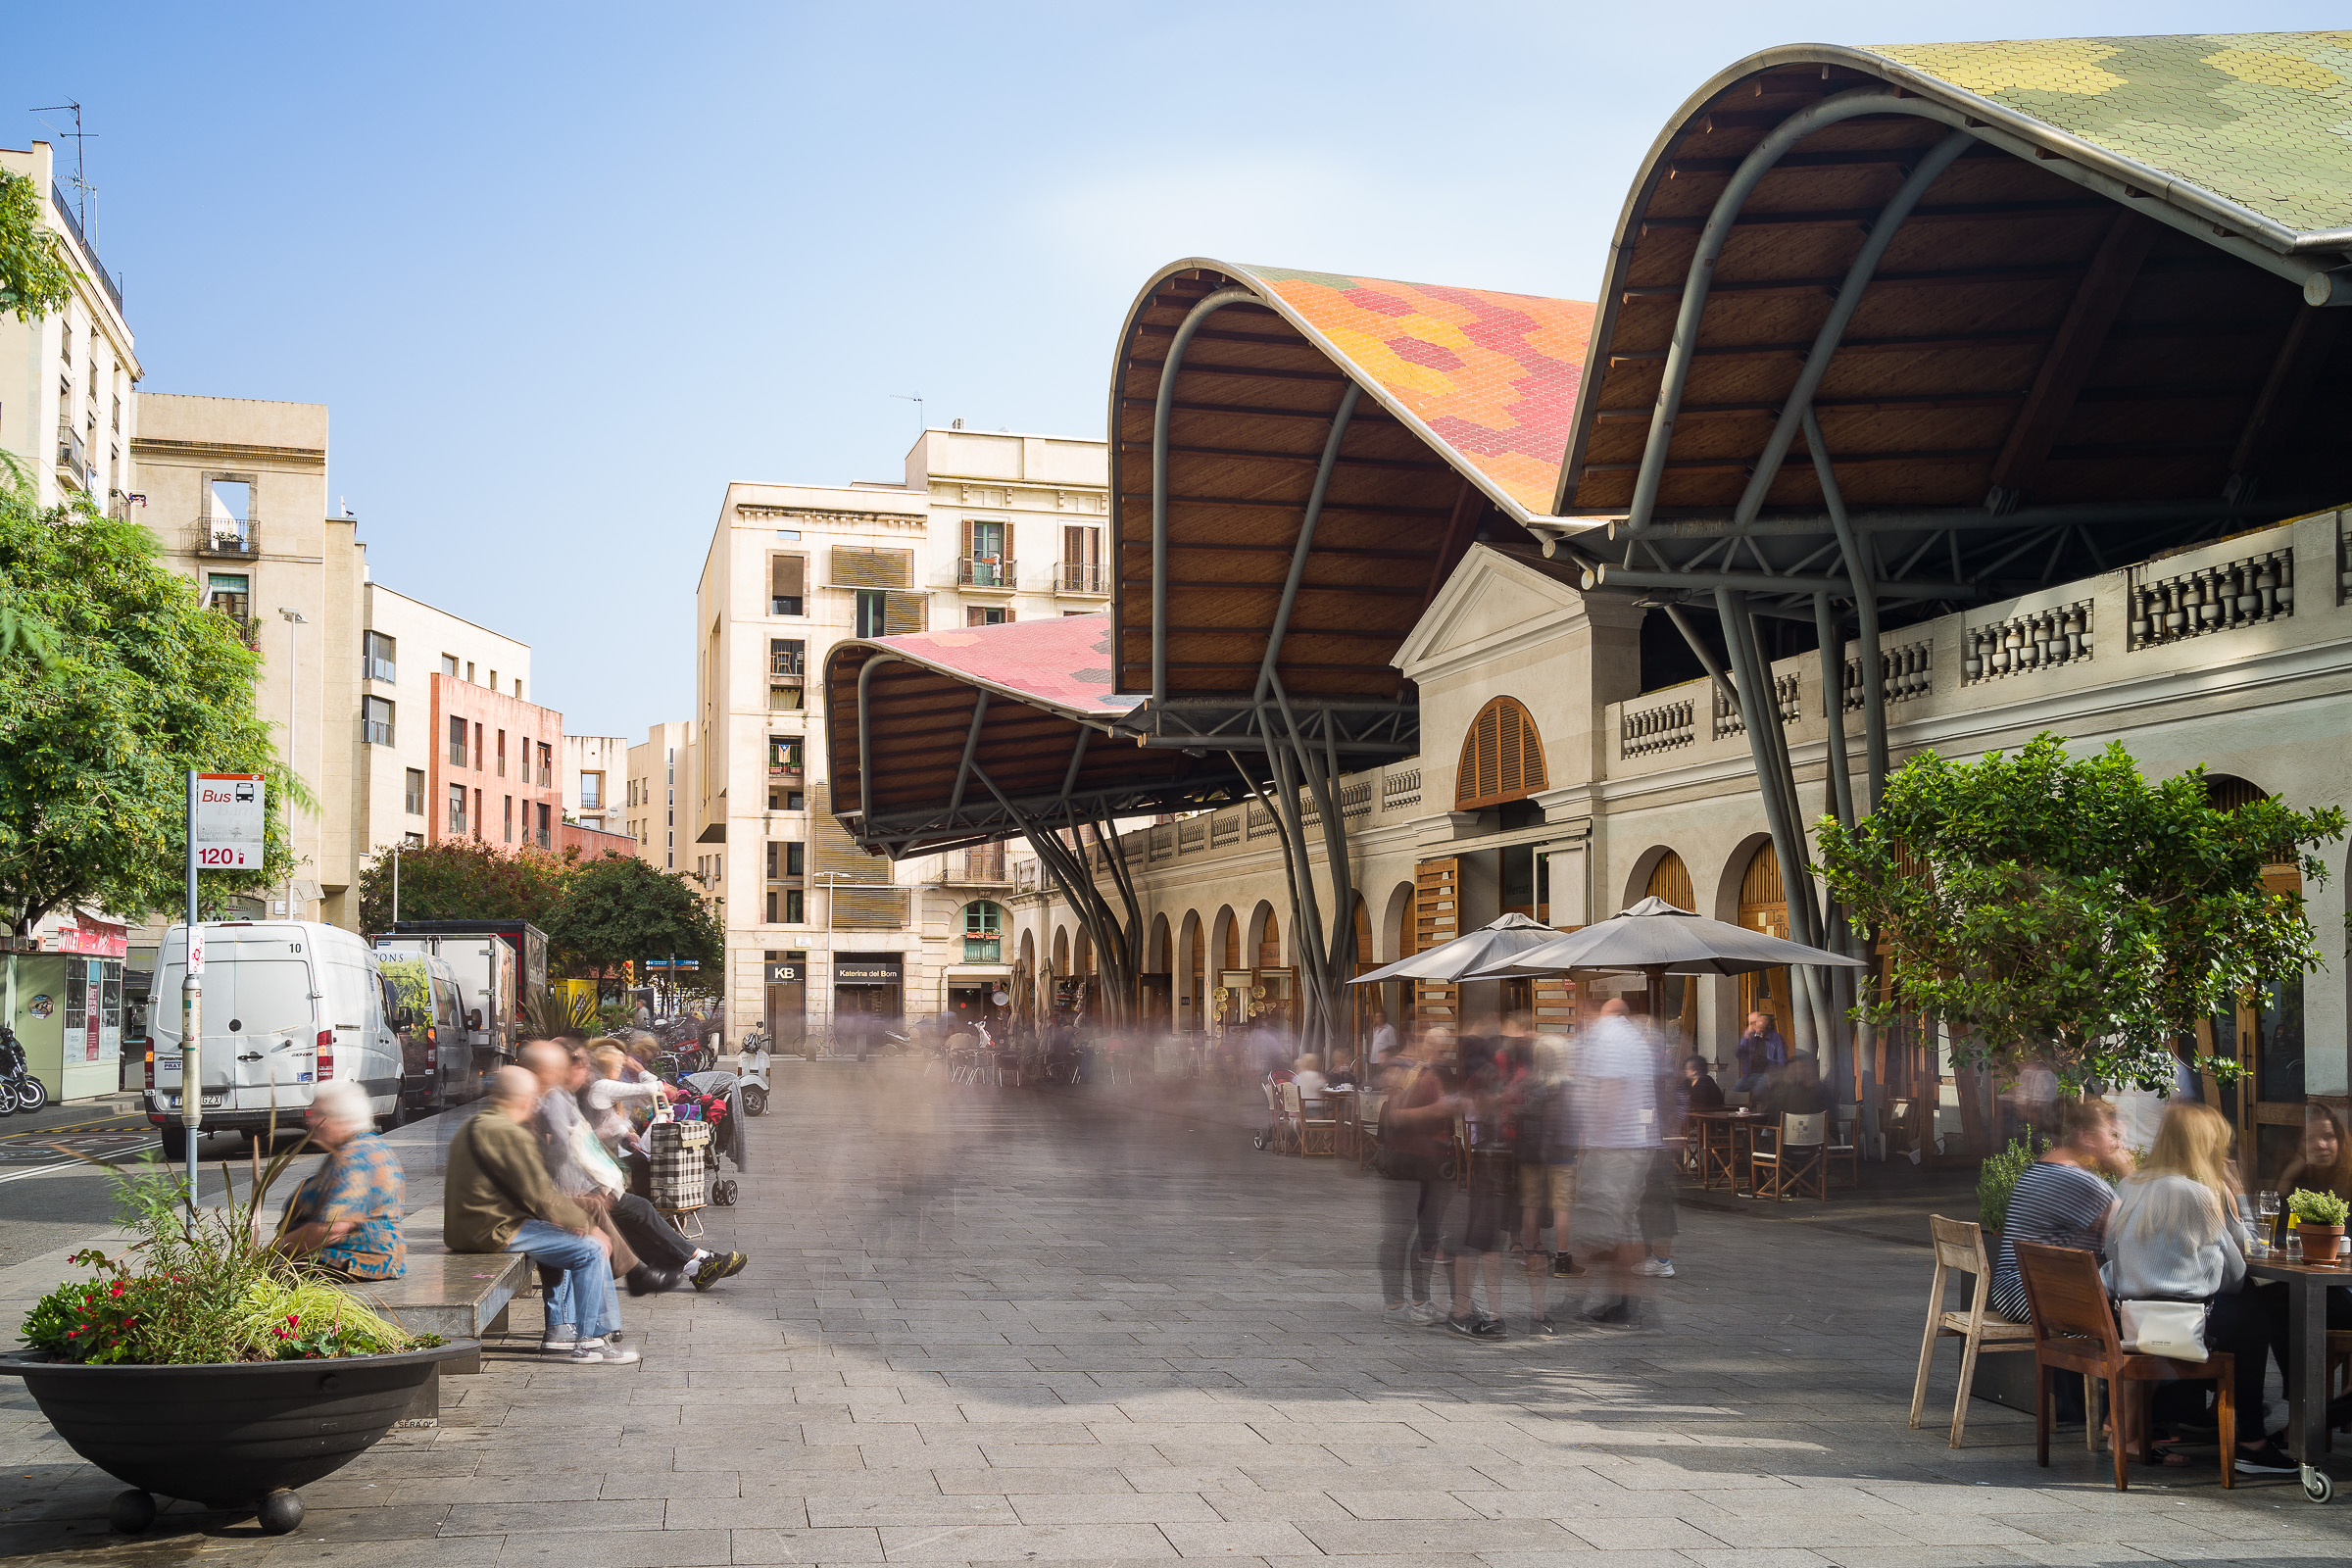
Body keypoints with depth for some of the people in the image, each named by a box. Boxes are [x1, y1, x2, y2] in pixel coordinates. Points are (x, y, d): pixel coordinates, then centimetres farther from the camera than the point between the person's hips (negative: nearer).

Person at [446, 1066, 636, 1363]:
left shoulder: (474, 1125, 16)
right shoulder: (507, 1133, -18)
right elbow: (540, 1196, -19)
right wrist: (588, 1225, -9)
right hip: (495, 1231, -11)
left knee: (566, 1239, 27)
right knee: (591, 1249, -11)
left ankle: (559, 1329, 25)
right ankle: (590, 1343, -6)